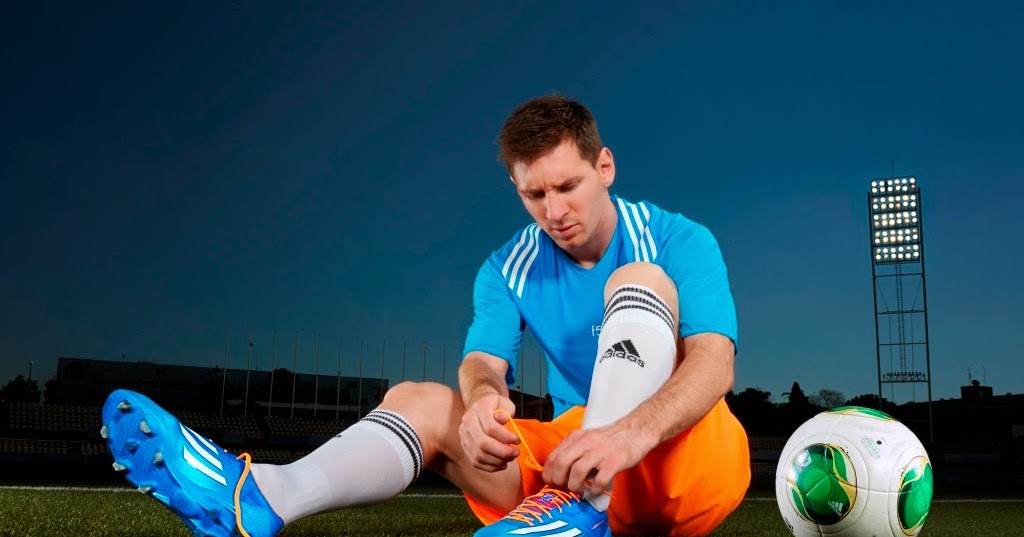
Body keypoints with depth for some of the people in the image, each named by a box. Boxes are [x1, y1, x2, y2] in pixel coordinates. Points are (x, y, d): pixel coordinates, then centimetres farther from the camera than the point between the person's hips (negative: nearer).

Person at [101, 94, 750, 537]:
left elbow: (714, 362, -22)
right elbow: (483, 362, -12)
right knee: (421, 400, -15)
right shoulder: (508, 270, 4)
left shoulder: (680, 242, -7)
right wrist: (481, 398, -39)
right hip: (578, 456, 4)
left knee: (639, 282, -25)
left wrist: (630, 433, -43)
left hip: (692, 455, -3)